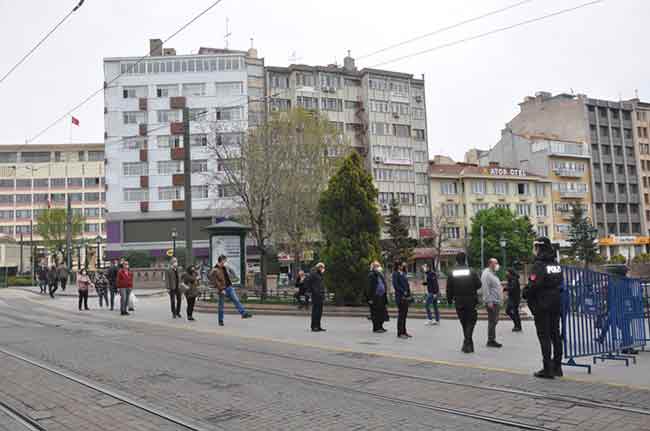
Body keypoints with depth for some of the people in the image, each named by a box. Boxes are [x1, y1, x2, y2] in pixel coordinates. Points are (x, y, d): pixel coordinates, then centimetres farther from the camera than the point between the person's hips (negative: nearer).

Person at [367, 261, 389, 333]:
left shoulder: (380, 274, 16)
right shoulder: (371, 275, -9)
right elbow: (369, 287, -12)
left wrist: (385, 296, 16)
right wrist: (370, 298, -16)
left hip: (381, 296, 8)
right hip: (375, 297, -8)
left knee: (382, 312, 10)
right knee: (376, 313, -2)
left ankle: (380, 327, 21)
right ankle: (376, 328, 5)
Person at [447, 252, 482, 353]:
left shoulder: (452, 274, -2)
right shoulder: (471, 272, -6)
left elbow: (449, 289, 0)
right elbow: (478, 285, -2)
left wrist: (450, 300, 12)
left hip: (458, 302, 2)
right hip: (471, 302, -2)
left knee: (464, 322, 14)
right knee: (470, 321, 5)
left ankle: (468, 344, 24)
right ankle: (467, 343, -10)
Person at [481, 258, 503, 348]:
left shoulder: (493, 274, 20)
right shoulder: (487, 274, -12)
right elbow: (486, 289, -19)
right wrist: (489, 301, -23)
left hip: (496, 302, 10)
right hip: (491, 302, -10)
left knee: (494, 321, 12)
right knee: (492, 321, -8)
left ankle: (492, 340, 18)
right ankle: (490, 340, -3)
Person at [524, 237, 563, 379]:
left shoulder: (539, 265, -17)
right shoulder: (556, 264, 9)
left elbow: (533, 285, -22)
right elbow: (560, 283, 14)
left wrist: (526, 294, -6)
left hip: (542, 305, -8)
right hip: (556, 304, 8)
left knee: (544, 336, -2)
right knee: (555, 334, 14)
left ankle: (547, 368, 0)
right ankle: (557, 366, 22)